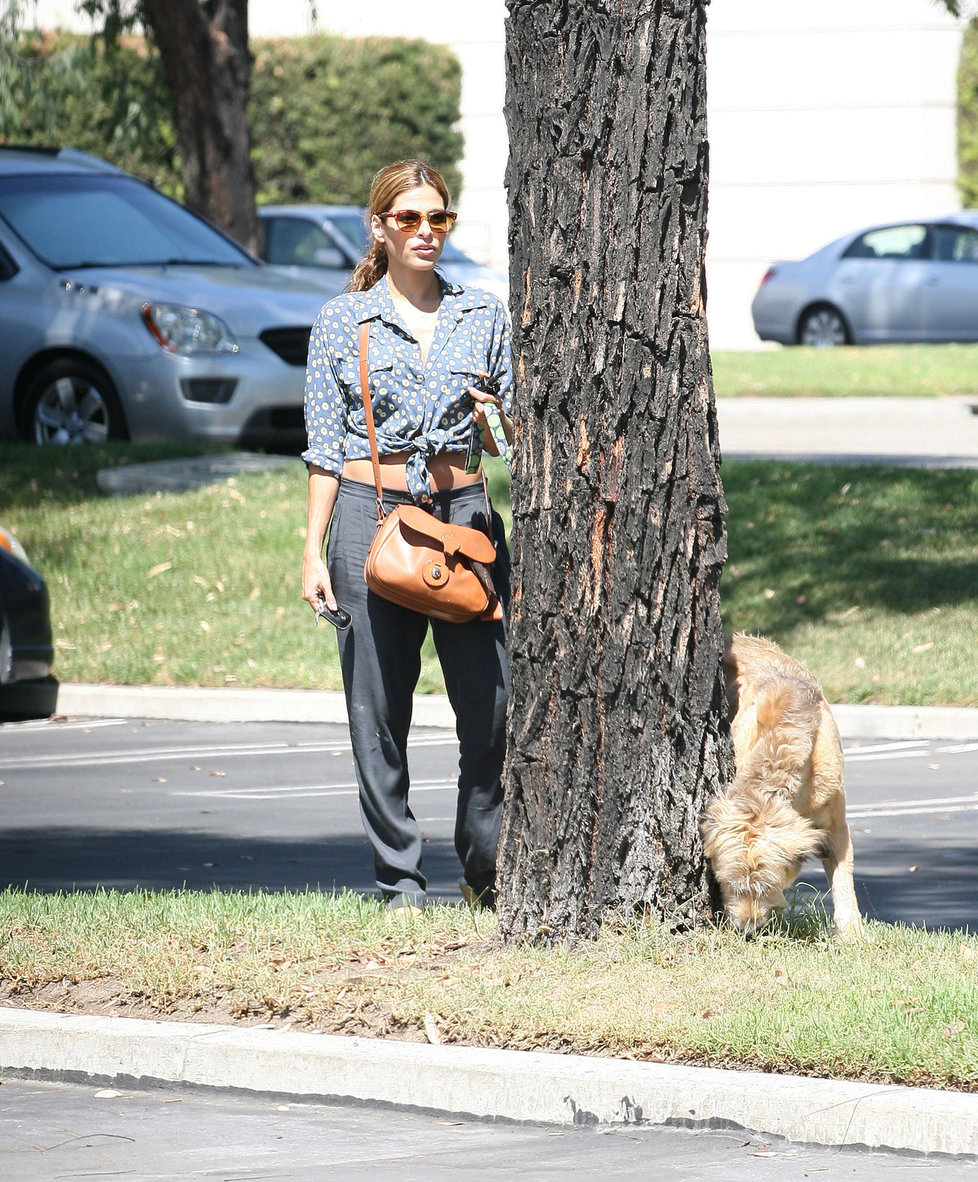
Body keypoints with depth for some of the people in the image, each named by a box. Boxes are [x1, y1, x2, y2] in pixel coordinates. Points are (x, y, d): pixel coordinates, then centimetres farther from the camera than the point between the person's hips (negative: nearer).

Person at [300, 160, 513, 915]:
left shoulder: (485, 316, 10)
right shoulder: (343, 323, 5)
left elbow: (513, 433, 14)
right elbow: (325, 447, 6)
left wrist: (499, 417, -9)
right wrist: (315, 549, 1)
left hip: (464, 512, 2)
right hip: (373, 513, -1)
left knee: (493, 701, -4)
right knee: (380, 707, -1)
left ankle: (486, 870, 12)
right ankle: (400, 881, 7)